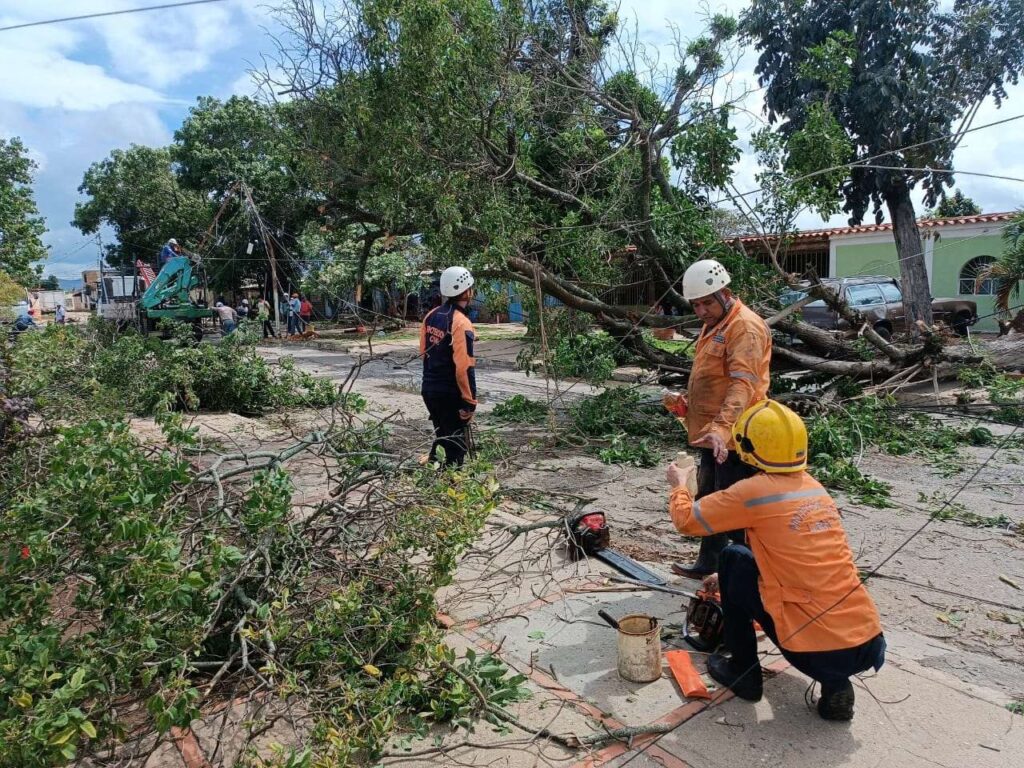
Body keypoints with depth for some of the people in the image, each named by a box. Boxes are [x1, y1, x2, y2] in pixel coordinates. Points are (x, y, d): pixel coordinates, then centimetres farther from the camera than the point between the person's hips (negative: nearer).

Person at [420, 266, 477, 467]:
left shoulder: (431, 316, 4)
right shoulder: (461, 323, -19)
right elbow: (464, 368, -22)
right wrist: (470, 402, -16)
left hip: (429, 390, 8)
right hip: (451, 395, -8)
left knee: (441, 437, 24)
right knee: (456, 447, 3)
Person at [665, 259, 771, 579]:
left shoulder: (746, 326, -17)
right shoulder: (714, 324, 16)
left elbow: (743, 384, -29)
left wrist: (722, 427, -39)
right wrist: (687, 401, 10)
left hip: (733, 438, -10)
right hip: (711, 434, 10)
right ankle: (708, 562, 38)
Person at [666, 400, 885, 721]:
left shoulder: (755, 490, -13)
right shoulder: (813, 486, 9)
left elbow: (687, 521, 0)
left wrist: (679, 485, 21)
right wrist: (729, 579, 35)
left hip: (820, 652, -6)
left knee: (733, 558, 9)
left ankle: (744, 672, 21)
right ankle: (835, 685, 17)